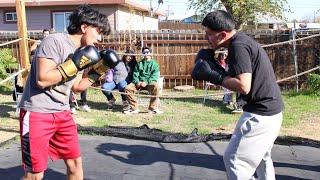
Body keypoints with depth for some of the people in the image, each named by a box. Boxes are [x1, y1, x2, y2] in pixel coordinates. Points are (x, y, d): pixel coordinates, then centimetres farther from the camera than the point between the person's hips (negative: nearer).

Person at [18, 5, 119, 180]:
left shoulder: (81, 51, 10)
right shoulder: (54, 41, -15)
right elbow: (42, 79, -24)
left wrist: (98, 70, 7)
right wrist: (75, 65, -20)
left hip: (62, 113, 8)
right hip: (37, 113, -8)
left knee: (75, 162, 13)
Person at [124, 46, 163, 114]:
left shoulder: (154, 64, 11)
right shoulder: (139, 64, 23)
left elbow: (155, 76, -1)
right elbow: (135, 74, 14)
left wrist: (146, 82, -18)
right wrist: (137, 82, -8)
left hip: (150, 83, -3)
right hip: (139, 83, 3)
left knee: (155, 86, -38)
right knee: (127, 88, -24)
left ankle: (152, 108, -28)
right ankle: (134, 108, -13)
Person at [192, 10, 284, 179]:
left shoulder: (238, 46, -20)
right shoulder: (243, 40, 10)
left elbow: (244, 86, -29)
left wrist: (211, 75, -23)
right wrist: (217, 69, 2)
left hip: (260, 112, -11)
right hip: (271, 109, 11)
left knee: (233, 159, -5)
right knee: (261, 157, 28)